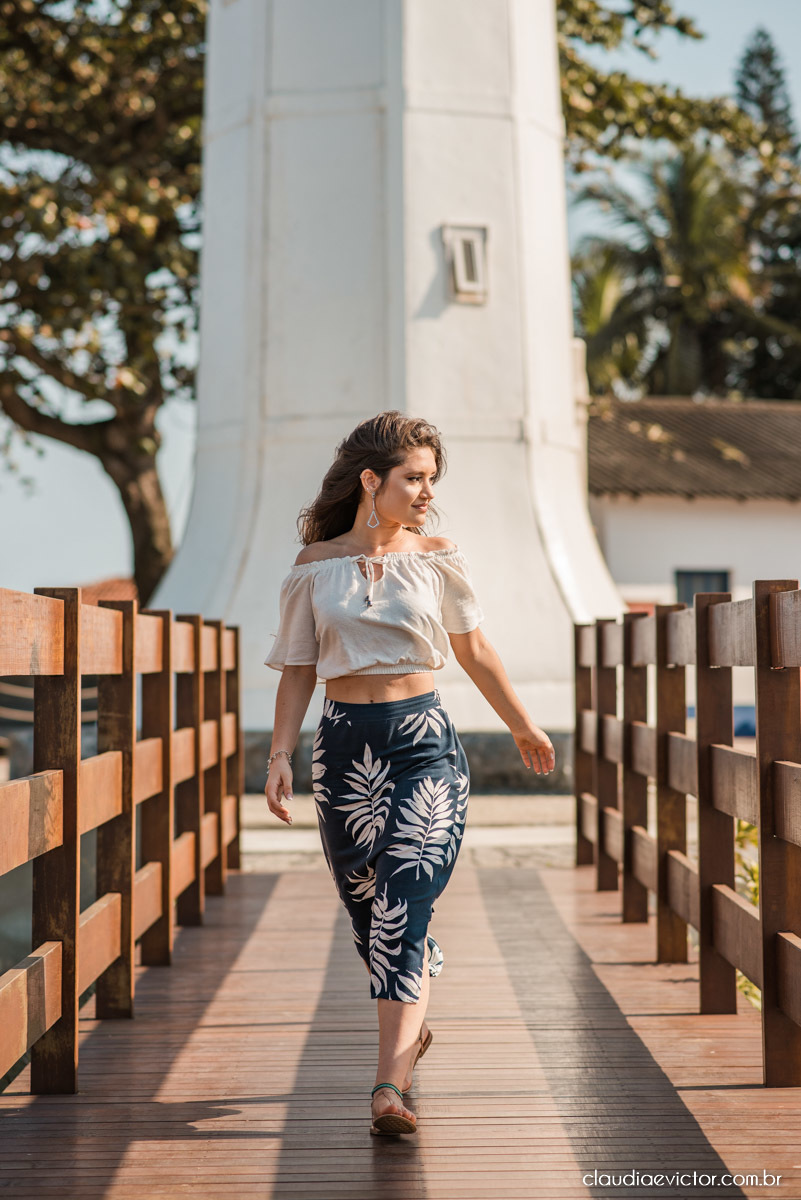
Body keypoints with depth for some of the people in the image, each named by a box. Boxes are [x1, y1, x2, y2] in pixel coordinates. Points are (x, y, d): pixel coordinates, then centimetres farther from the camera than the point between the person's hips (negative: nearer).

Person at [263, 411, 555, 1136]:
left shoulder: (438, 560, 3)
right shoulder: (316, 567, 3)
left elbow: (475, 651, 15)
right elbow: (297, 670, 6)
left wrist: (522, 726, 24)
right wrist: (280, 755, -4)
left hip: (423, 738, -2)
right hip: (344, 744, 2)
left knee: (403, 906, -14)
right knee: (367, 905, 12)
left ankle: (390, 1083, -16)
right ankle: (413, 1024, 41)